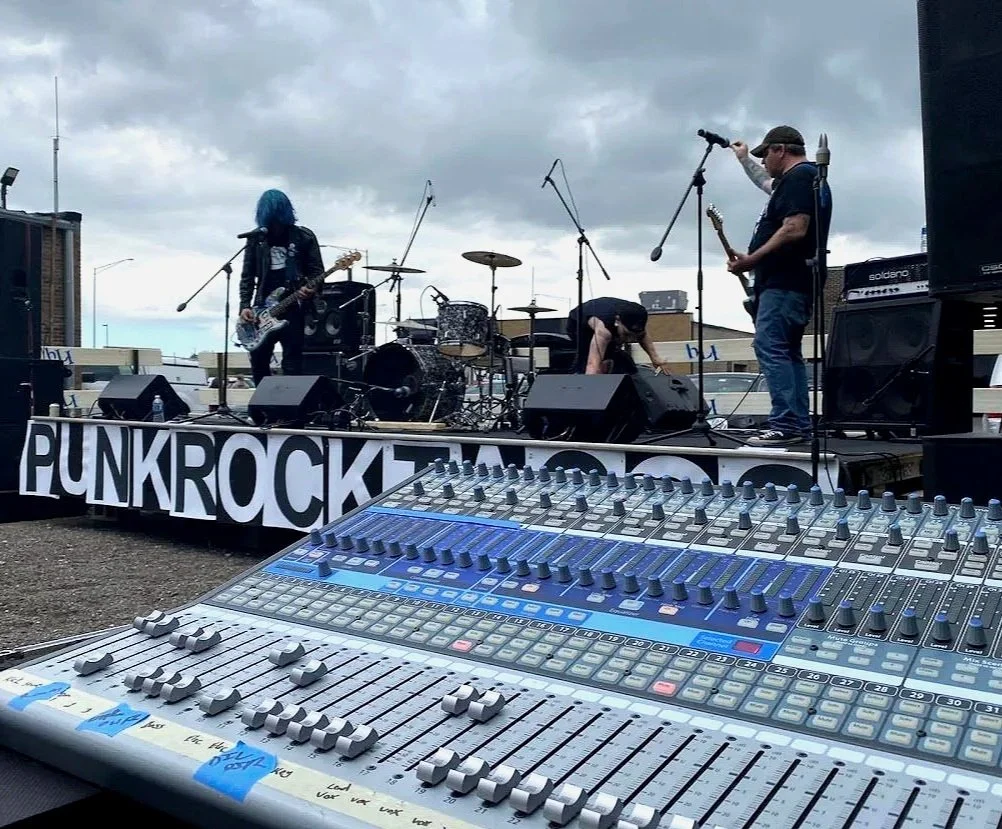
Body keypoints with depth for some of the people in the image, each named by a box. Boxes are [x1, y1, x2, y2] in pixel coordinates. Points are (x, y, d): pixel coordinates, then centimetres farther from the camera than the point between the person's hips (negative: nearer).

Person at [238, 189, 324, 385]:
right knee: (258, 361, 7)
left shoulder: (304, 236, 1)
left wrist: (310, 290, -19)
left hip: (293, 308, -4)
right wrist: (245, 305, -2)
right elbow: (247, 275, 9)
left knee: (292, 364, -4)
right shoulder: (256, 238, 9)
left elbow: (317, 271, 1)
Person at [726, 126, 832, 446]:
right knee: (788, 350, 11)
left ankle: (785, 424, -19)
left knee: (769, 346, -16)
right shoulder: (812, 177, 25)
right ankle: (799, 424, 12)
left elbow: (795, 229, -22)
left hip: (784, 282, -11)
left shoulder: (797, 178, -9)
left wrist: (752, 260, -21)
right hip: (795, 280, 11)